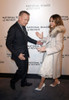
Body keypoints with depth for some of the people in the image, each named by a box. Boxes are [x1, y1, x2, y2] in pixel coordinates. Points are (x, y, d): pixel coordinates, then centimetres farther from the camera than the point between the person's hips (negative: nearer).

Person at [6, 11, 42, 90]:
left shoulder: (23, 26, 3)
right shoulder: (13, 28, -22)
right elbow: (8, 44, -21)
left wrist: (36, 42, 9)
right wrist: (18, 54, -24)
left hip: (24, 53, 8)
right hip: (19, 54, -8)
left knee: (25, 69, 19)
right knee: (21, 70, 1)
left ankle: (23, 82, 40)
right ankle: (13, 81, 28)